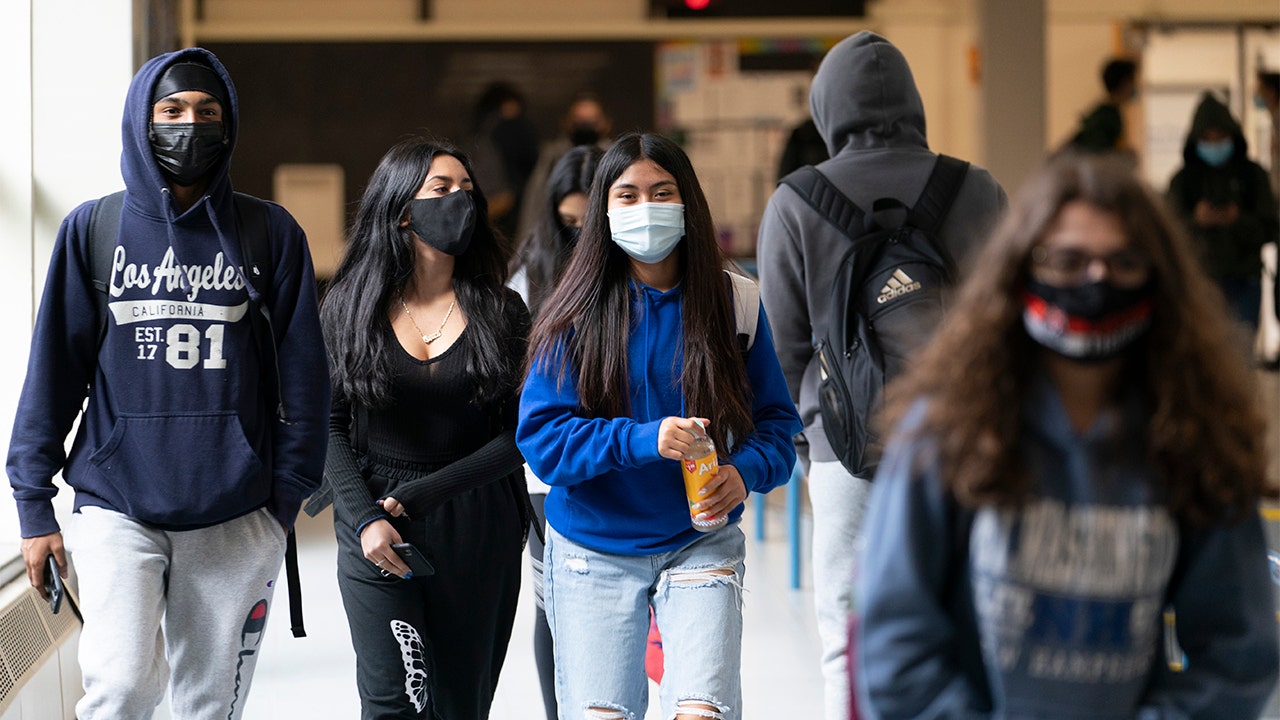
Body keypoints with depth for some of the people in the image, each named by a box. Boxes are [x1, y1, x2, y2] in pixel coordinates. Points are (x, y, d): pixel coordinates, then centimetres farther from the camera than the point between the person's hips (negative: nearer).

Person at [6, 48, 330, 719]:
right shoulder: (93, 229, 5)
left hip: (235, 518, 1)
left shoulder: (271, 233, 5)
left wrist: (287, 498, 1)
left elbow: (303, 377, 7)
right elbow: (54, 369, 4)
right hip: (117, 506, -1)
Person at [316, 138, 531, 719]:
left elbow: (518, 436, -1)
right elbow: (329, 426, 2)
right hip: (378, 535, -1)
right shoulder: (349, 306, 3)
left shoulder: (501, 312, 3)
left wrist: (422, 494, -9)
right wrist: (364, 517, -11)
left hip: (478, 534, 1)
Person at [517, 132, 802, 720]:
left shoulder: (734, 302, -1)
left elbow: (777, 419, 4)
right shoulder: (574, 314, -4)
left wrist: (745, 472, -17)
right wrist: (643, 440, -22)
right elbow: (541, 437, -9)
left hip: (701, 545, 0)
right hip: (594, 554, 0)